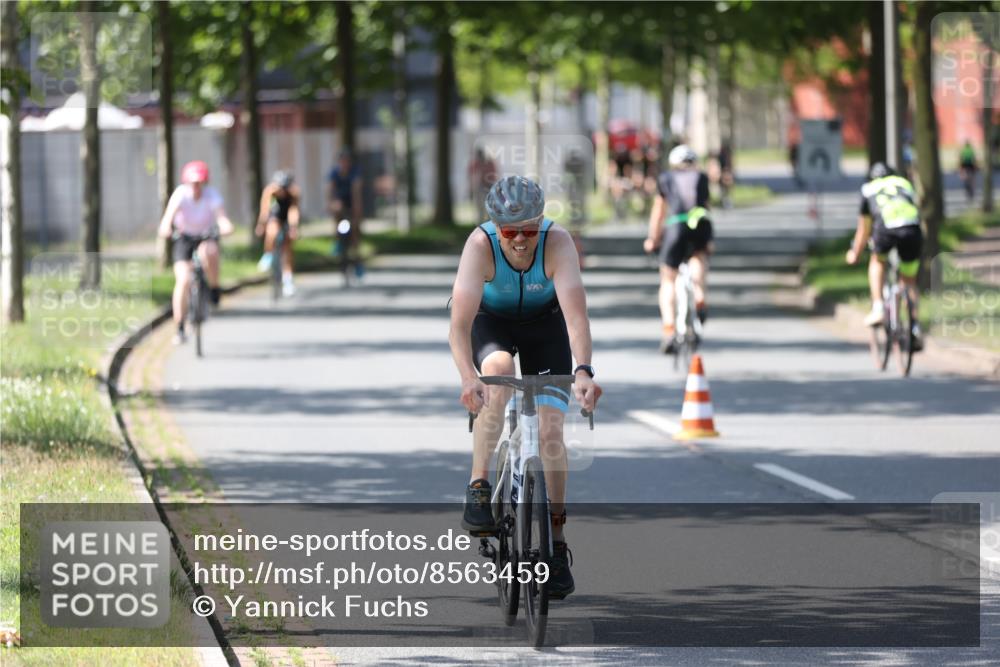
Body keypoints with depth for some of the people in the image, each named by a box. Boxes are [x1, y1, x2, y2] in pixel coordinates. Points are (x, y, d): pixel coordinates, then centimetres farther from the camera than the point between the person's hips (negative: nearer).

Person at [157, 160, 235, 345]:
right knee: (183, 280, -15)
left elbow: (221, 215, -36)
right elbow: (171, 211, -38)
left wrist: (225, 225, -59)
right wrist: (166, 227, -59)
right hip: (184, 237, 0)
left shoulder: (212, 195, -20)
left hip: (207, 236, 0)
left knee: (209, 252, -38)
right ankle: (179, 329, -7)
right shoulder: (181, 193, -21)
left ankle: (214, 289, -12)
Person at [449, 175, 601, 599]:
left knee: (550, 430, -11)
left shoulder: (558, 242, -33)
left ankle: (556, 540, 1)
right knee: (498, 374, -35)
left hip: (544, 322, 1)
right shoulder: (481, 245, -33)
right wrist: (467, 376, -58)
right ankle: (478, 489, -27)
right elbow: (460, 323, -41)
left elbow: (576, 313, -43)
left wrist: (583, 371, -58)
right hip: (491, 321, -1)